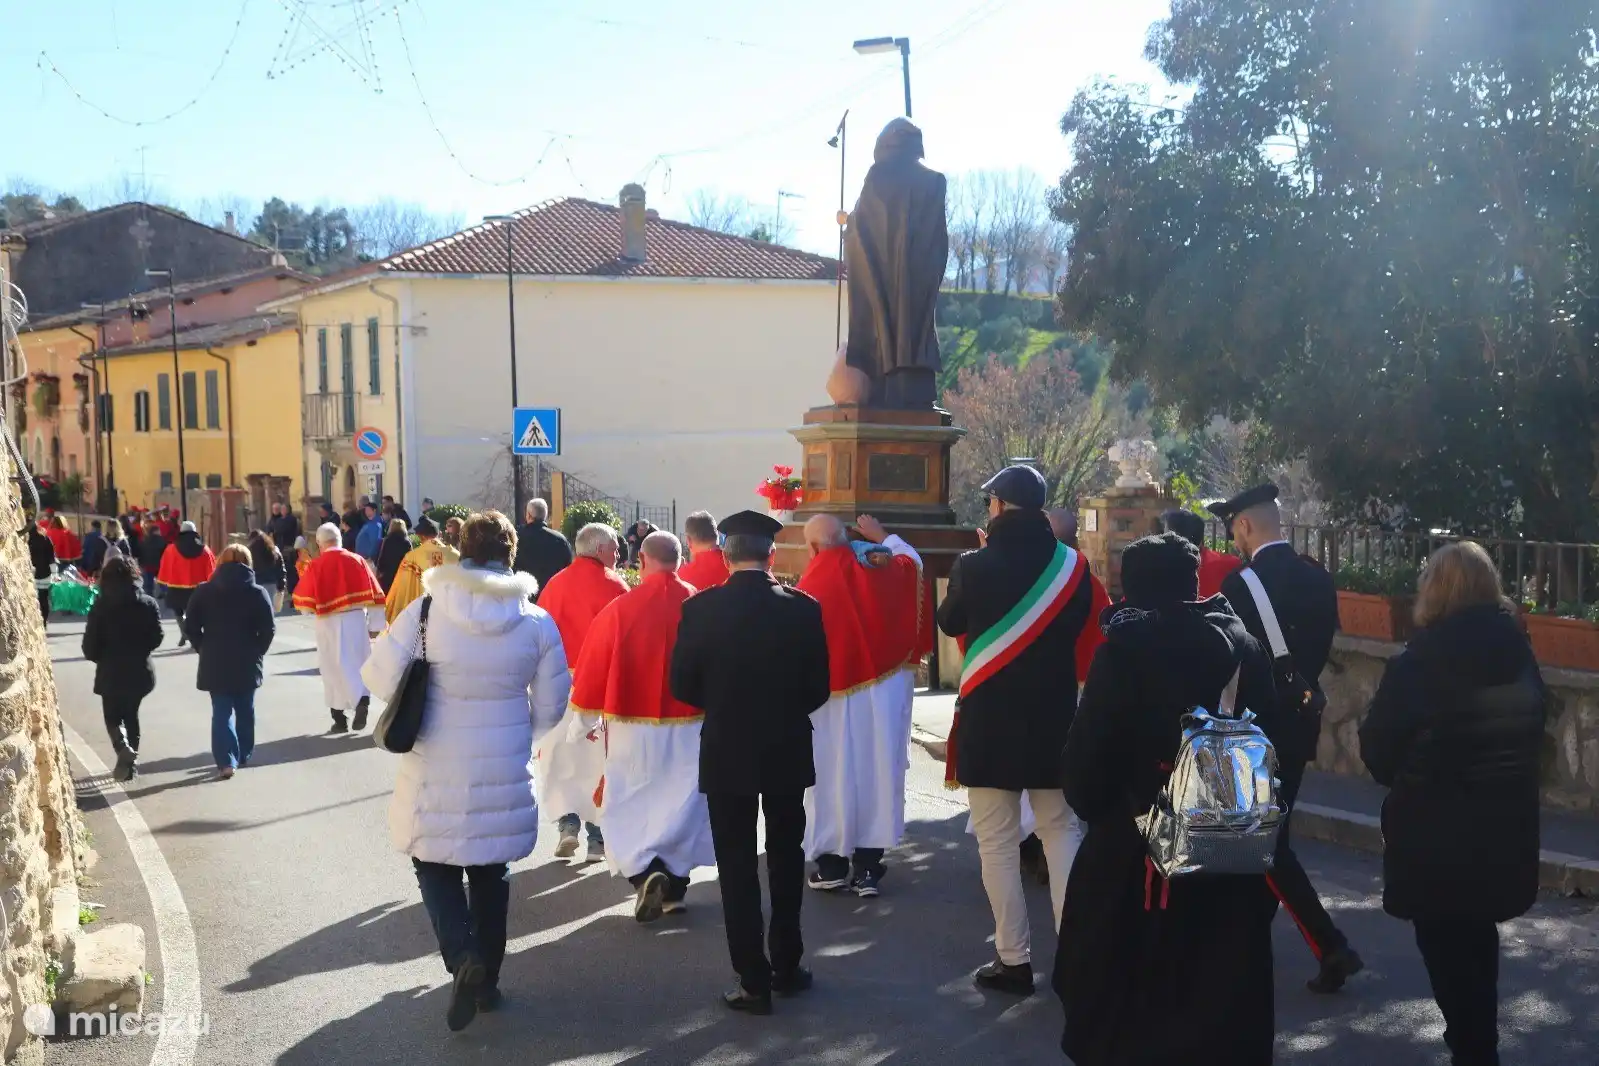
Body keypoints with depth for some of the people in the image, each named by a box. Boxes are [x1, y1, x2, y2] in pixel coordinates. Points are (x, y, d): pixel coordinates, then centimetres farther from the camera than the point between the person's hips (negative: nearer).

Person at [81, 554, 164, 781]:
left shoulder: (102, 605, -12)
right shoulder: (148, 603, -4)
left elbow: (90, 643, -10)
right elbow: (156, 637, -2)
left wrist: (101, 659, 11)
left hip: (111, 671, -3)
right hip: (139, 670, 3)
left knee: (112, 715, 10)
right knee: (131, 715, 18)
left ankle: (123, 748, -18)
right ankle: (130, 763, 19)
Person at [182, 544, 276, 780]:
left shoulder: (204, 592, 0)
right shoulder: (257, 593, -3)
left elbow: (190, 627, -2)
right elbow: (269, 629, -8)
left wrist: (205, 650, 8)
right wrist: (256, 652, 5)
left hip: (215, 662, 0)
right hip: (247, 662, 0)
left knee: (221, 711, 2)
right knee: (245, 709, 17)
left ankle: (226, 760, -12)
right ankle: (243, 755, 28)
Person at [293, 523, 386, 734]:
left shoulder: (315, 566, -4)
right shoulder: (357, 561, 2)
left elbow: (303, 601, 0)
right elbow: (374, 595, 3)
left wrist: (314, 610, 22)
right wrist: (373, 624, 10)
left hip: (329, 622, -2)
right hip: (357, 620, 2)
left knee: (334, 668, 8)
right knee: (357, 664, 11)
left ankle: (340, 719, 11)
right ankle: (362, 700, -16)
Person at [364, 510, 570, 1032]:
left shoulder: (426, 610, -12)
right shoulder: (537, 621, -6)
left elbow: (381, 676, -8)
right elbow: (550, 705, 1)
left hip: (438, 772, -2)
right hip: (505, 771, 2)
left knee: (436, 867, 13)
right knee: (491, 871, 18)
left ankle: (463, 958, -9)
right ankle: (486, 979, 25)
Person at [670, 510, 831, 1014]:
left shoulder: (700, 608, -12)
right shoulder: (804, 608, -8)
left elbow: (683, 685, -6)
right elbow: (819, 688, -3)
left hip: (726, 753, -2)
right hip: (788, 752, 2)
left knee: (737, 867, 5)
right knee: (786, 860, 17)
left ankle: (754, 980, 5)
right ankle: (787, 967, 24)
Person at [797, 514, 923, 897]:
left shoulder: (807, 591, -13)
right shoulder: (878, 576, -2)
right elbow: (912, 560, 20)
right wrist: (882, 537, 32)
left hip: (829, 700, -3)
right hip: (878, 696, 3)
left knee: (832, 776, 9)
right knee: (874, 772, 8)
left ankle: (832, 865, 16)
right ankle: (866, 868, 10)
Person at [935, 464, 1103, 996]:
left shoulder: (973, 565, -12)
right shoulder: (1073, 565, -2)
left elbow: (949, 623, 6)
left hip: (990, 717, -3)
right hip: (1055, 715, 3)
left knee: (998, 842, 4)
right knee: (1062, 830, 13)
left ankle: (1014, 960, 7)